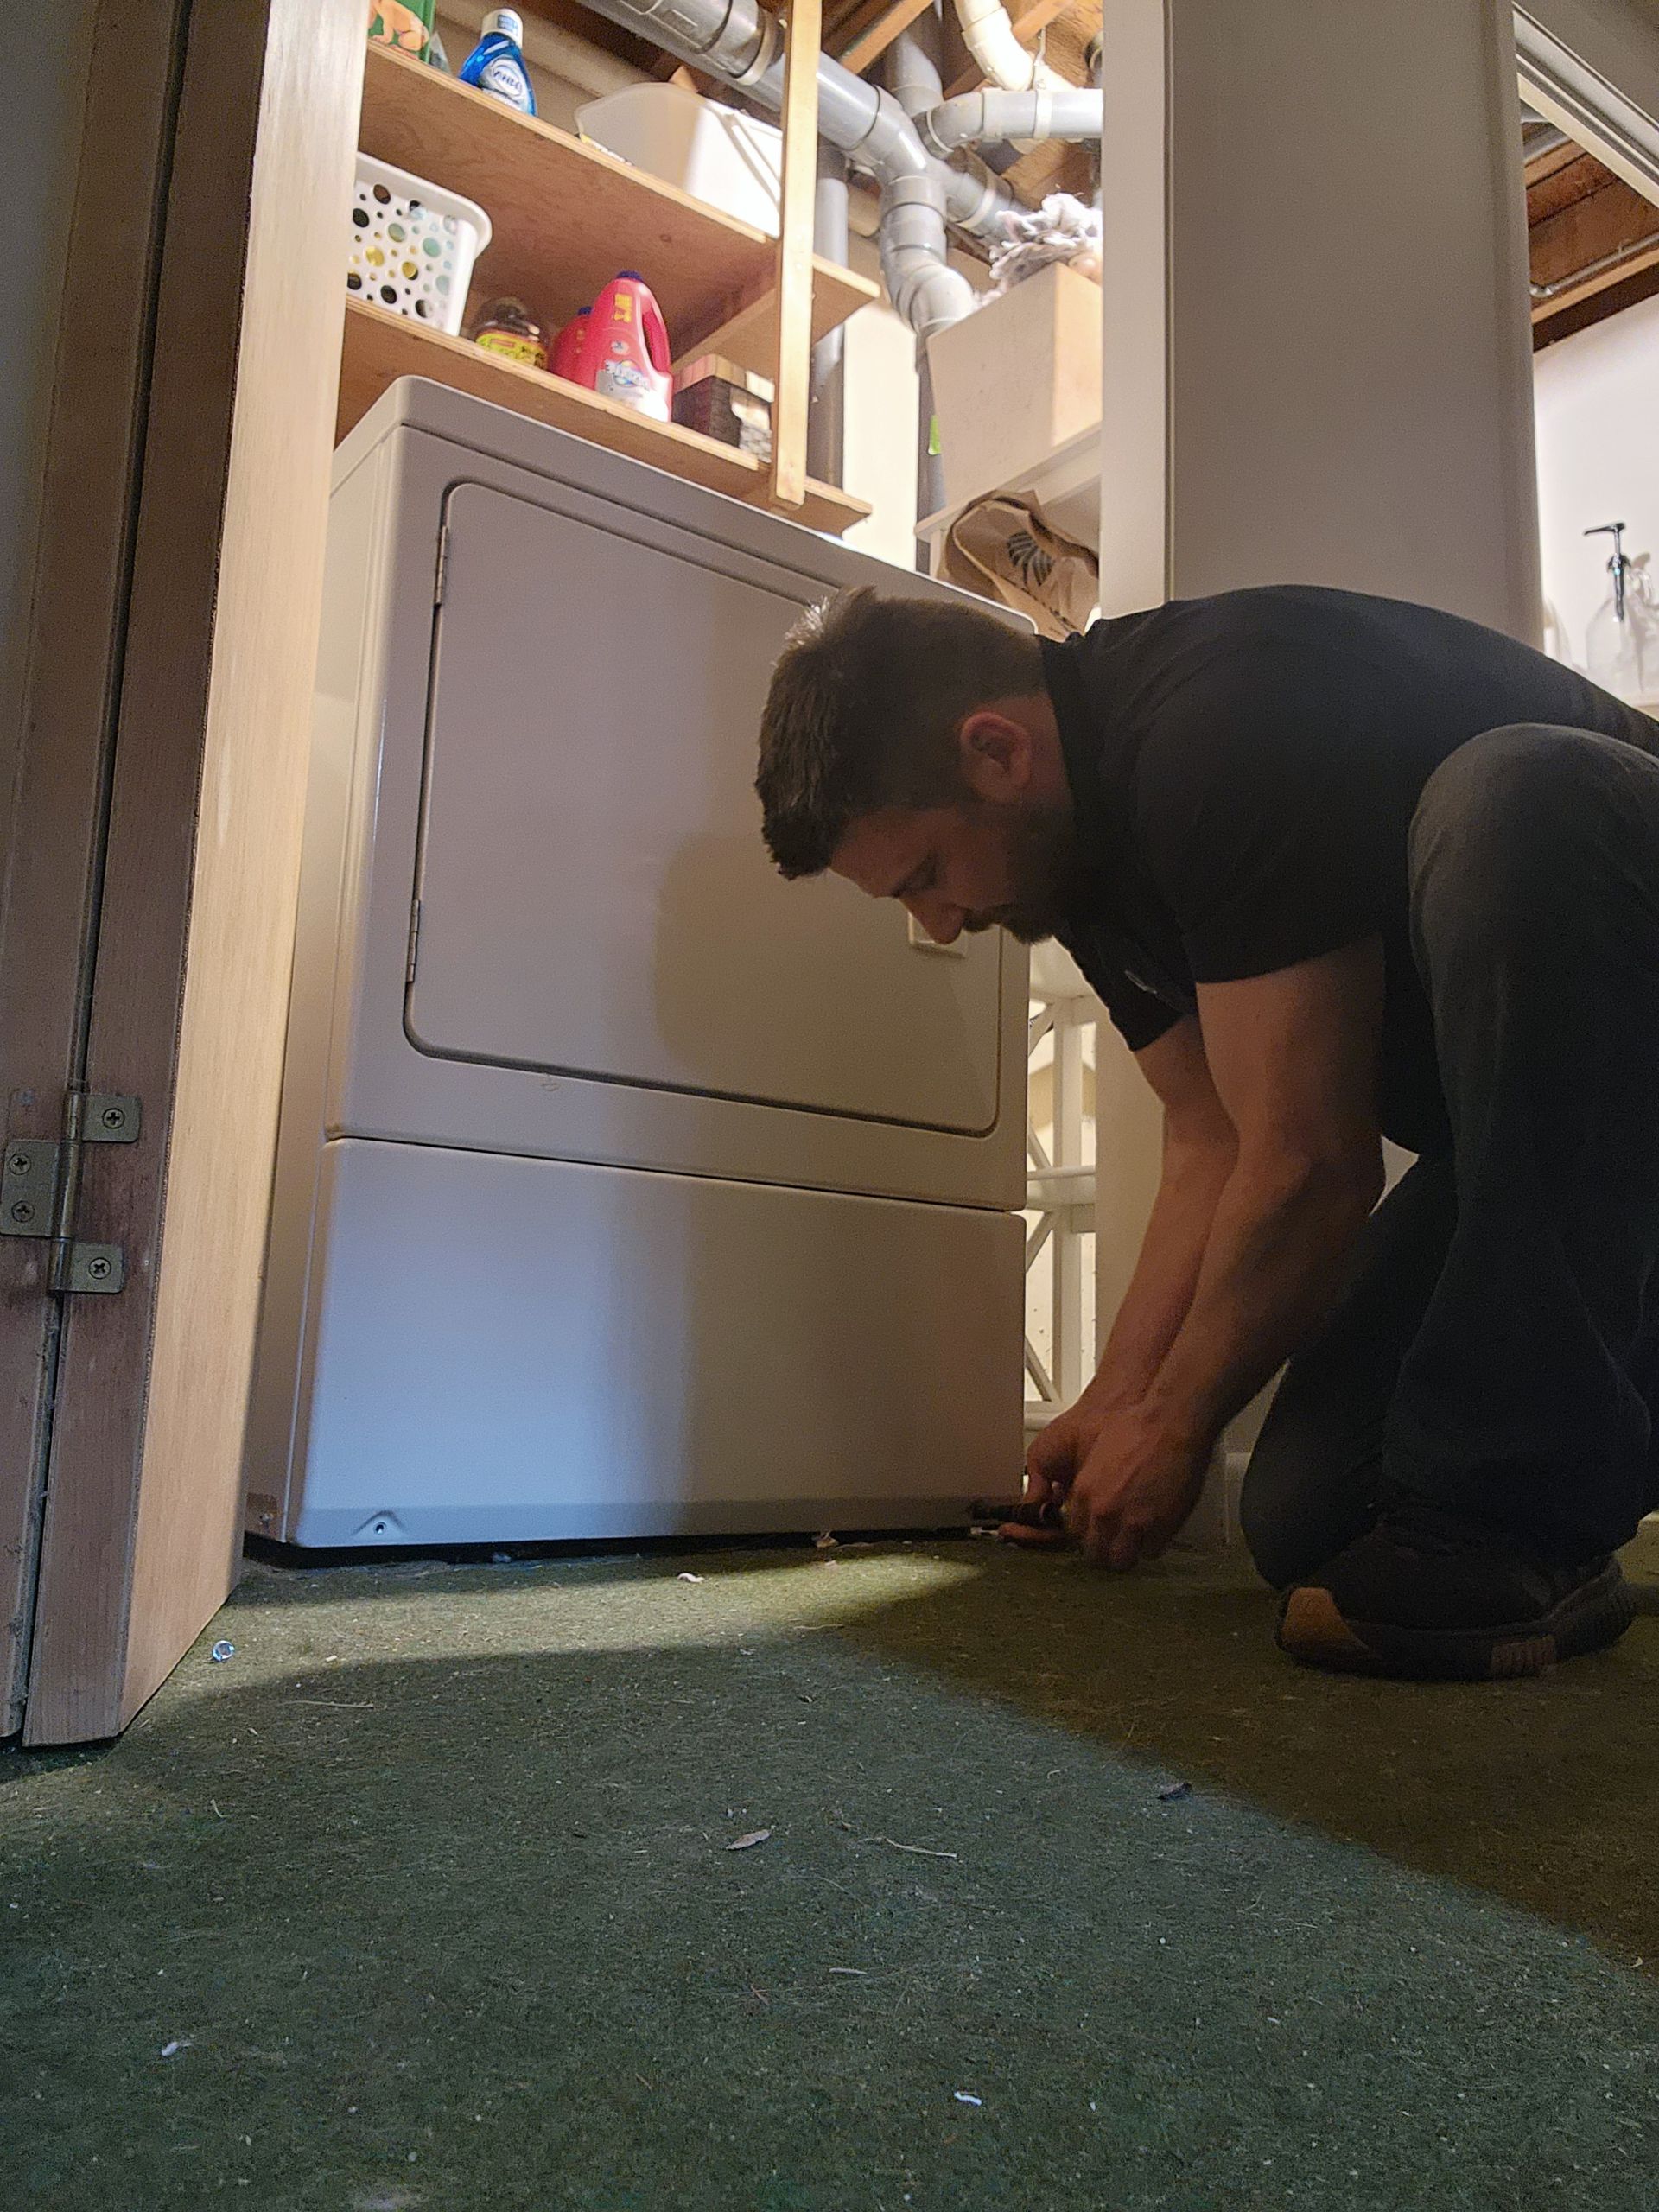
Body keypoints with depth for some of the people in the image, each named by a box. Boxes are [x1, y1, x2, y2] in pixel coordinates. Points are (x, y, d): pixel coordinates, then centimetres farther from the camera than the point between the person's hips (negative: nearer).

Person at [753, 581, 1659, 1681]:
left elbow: (1309, 1164, -27)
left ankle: (1517, 1521, -30)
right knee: (1305, 1522, -8)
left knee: (1511, 804, -39)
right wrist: (1117, 1400, 3)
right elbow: (1216, 1149, 4)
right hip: (1525, 1105, 7)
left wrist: (1174, 1424, -11)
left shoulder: (1226, 737, -28)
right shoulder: (1092, 849, 2)